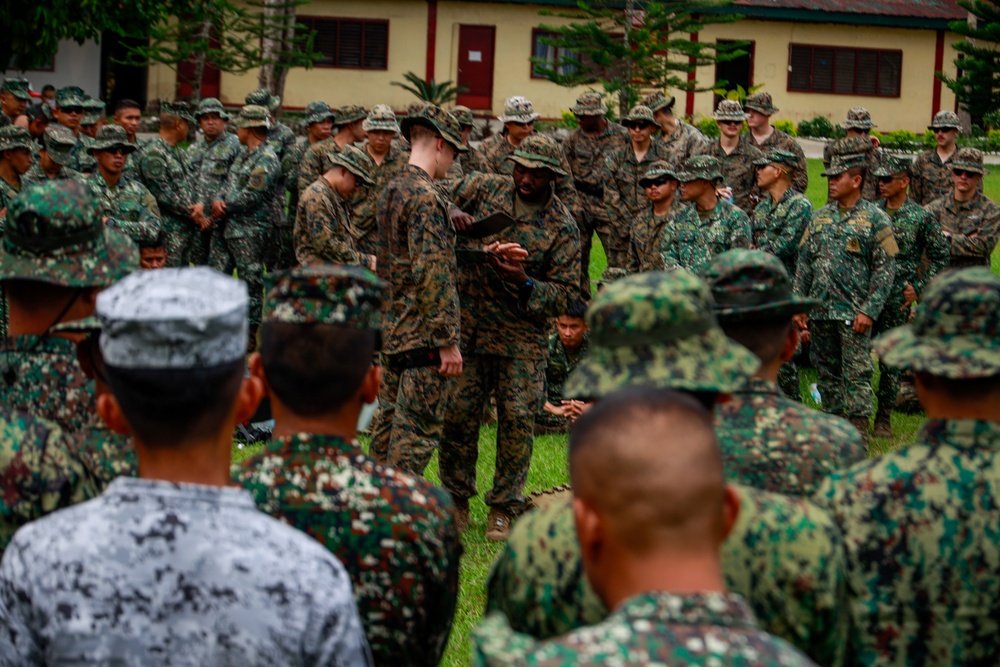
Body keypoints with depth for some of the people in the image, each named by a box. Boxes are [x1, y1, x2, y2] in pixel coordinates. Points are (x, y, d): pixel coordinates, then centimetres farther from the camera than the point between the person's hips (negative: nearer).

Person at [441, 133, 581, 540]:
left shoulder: (562, 227, -6)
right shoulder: (485, 189, 2)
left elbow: (566, 293, -7)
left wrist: (525, 284, -24)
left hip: (521, 334, -2)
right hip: (469, 323, 2)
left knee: (517, 418, -3)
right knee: (458, 411, 2)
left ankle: (504, 507, 11)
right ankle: (456, 498, 18)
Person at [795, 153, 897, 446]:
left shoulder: (875, 219, -5)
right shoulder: (820, 217, 11)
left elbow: (885, 269, -8)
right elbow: (804, 262, 14)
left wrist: (869, 310, -15)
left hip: (854, 312, -6)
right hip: (820, 310, 6)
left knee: (857, 374, -5)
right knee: (826, 372, 12)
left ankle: (858, 438, -2)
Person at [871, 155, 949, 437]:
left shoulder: (922, 218, -3)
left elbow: (940, 256, 3)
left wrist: (918, 287, -3)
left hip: (896, 299, -2)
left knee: (890, 360, 5)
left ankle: (883, 418, 14)